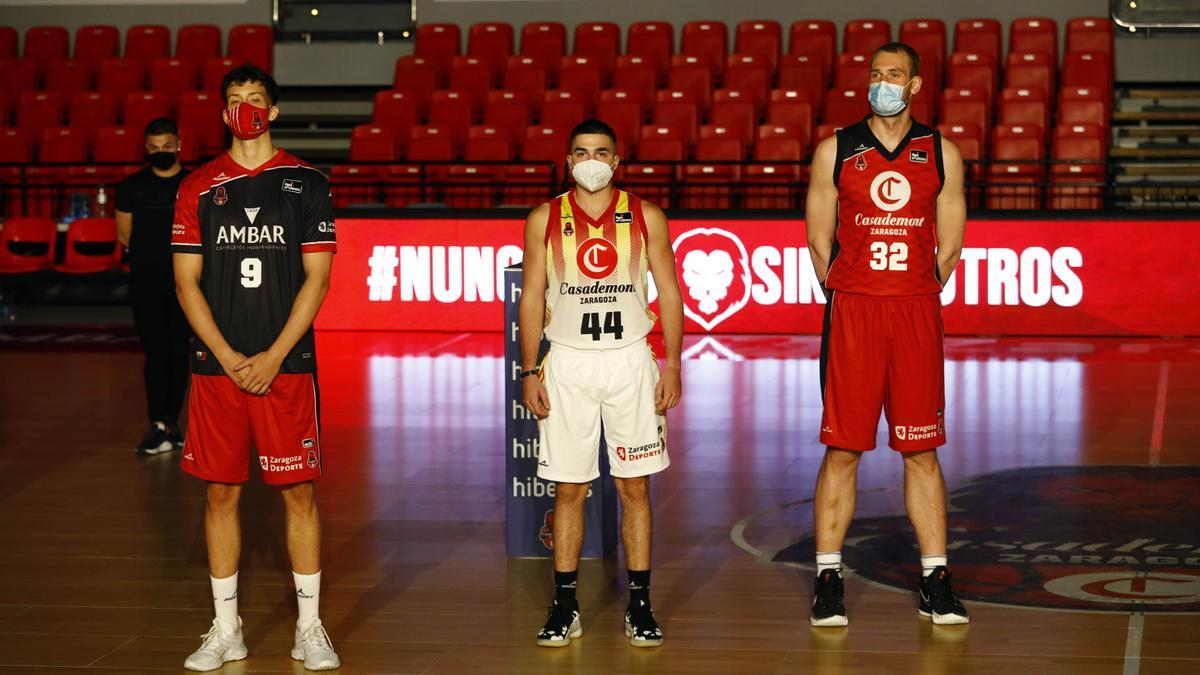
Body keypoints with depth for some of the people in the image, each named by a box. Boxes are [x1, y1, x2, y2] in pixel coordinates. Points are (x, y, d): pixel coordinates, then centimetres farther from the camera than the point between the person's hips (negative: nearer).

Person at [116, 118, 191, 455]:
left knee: (178, 352, 4)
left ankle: (171, 423, 14)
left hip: (184, 282, 0)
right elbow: (124, 235, 12)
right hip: (145, 284, 0)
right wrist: (151, 252, 5)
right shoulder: (132, 187, 7)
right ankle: (159, 426, -13)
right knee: (155, 353, -7)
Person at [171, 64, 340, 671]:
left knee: (299, 491, 1)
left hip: (286, 365, -2)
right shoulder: (198, 187, 6)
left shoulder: (306, 184, 2)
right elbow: (186, 282, 4)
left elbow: (316, 278, -2)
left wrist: (273, 357, -10)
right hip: (217, 367, 2)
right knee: (221, 492, 6)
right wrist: (228, 358, -7)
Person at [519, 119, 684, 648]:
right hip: (567, 362, 0)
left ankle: (640, 604, 9)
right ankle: (564, 605, 11)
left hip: (630, 360, 0)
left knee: (635, 486, 2)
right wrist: (529, 372, 0)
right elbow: (532, 298, 6)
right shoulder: (545, 220, 4)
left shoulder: (645, 217, 4)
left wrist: (672, 364, -3)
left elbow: (669, 293, 5)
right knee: (569, 489, 2)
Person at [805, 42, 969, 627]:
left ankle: (934, 583, 10)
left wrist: (915, 300, 10)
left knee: (921, 450, 4)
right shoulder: (835, 151, 5)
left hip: (918, 314, 1)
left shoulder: (942, 153, 8)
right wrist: (852, 299, 7)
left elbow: (949, 248, 12)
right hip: (851, 312, -1)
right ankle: (828, 579, 7)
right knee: (842, 448, -1)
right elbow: (819, 241, 8)